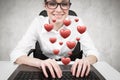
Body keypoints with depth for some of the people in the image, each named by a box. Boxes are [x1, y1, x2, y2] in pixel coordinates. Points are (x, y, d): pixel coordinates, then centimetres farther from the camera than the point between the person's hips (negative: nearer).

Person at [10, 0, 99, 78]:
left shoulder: (76, 22, -13)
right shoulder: (38, 22, -14)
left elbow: (93, 53, -13)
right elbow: (16, 54, -20)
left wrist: (86, 60, -37)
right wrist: (40, 62, -40)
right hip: (47, 73, -1)